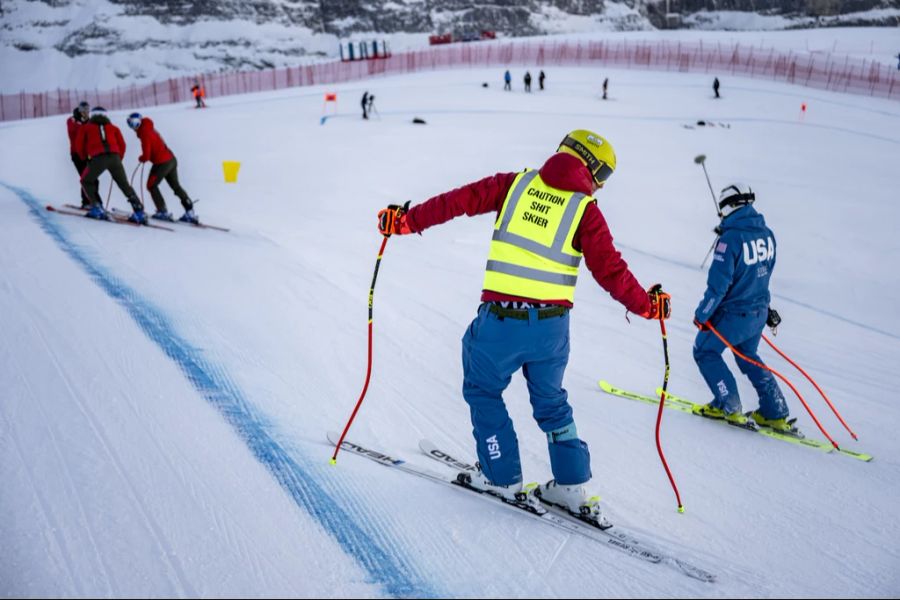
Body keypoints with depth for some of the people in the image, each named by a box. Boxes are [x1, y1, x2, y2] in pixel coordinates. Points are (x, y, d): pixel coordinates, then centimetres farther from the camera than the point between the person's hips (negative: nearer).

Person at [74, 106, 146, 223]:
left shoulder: (86, 127, 25)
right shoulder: (113, 127, 29)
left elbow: (79, 145, 18)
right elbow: (122, 145, 19)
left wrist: (85, 158, 33)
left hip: (97, 158, -2)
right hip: (114, 157, 2)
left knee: (87, 181, 19)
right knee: (124, 184, 11)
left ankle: (97, 208, 6)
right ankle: (139, 211, 0)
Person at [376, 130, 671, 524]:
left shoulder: (516, 183, 5)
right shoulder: (585, 209, 3)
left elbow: (459, 200, 0)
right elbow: (610, 270, 1)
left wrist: (408, 220, 5)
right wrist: (646, 304, 14)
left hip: (501, 318, -1)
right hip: (551, 325, 2)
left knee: (483, 390, 22)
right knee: (551, 400, 23)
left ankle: (503, 479, 25)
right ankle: (573, 487, 26)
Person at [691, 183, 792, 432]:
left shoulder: (730, 238, -22)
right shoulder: (766, 233, 1)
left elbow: (718, 283, -22)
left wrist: (702, 315, -10)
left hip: (733, 314, -8)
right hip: (760, 312, 8)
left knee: (705, 351, 13)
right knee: (748, 356, 25)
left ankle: (729, 407, 12)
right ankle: (775, 414, 24)